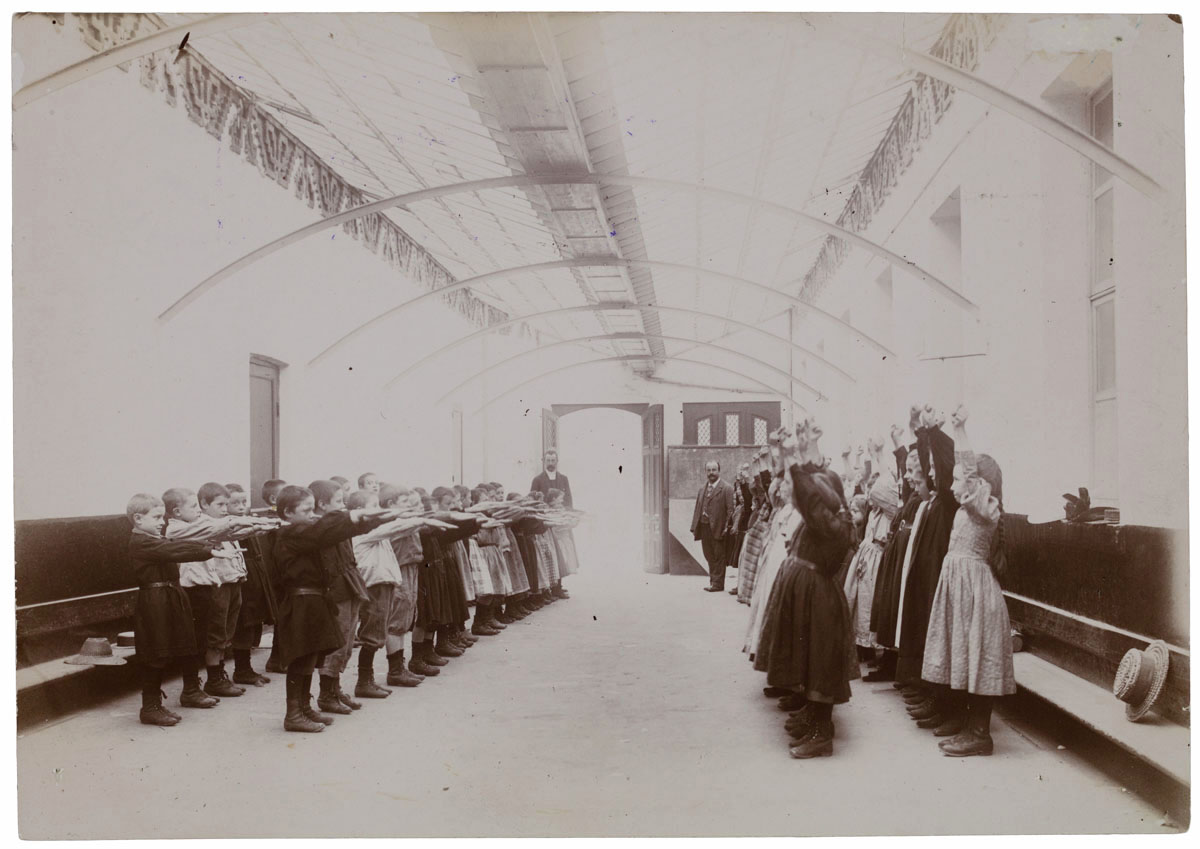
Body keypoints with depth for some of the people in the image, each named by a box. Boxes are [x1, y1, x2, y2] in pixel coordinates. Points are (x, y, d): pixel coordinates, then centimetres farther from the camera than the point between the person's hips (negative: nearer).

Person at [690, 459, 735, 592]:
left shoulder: (726, 489, -6)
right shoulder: (702, 489, 15)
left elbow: (730, 510, -11)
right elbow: (697, 509, 14)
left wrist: (727, 528, -18)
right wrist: (694, 528, 7)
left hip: (718, 528, -6)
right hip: (704, 527, 6)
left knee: (718, 556, 0)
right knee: (709, 556, 13)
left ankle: (717, 583, 6)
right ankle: (713, 581, 22)